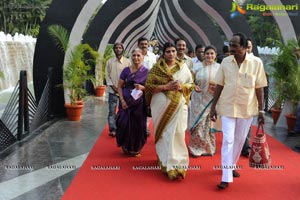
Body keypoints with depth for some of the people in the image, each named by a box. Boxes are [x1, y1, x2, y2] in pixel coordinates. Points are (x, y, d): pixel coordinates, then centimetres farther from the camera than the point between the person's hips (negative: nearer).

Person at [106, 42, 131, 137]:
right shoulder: (109, 61, 4)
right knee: (112, 111, -1)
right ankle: (113, 130, 3)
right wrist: (113, 86, -8)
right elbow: (107, 75, 3)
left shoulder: (127, 61, 1)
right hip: (113, 90, 1)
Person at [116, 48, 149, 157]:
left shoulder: (146, 71, 1)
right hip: (126, 102, 1)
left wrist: (143, 87, -18)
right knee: (125, 124, 0)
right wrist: (122, 101, -8)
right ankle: (125, 147, 23)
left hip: (139, 103, 0)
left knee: (137, 125, 3)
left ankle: (136, 149, 23)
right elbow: (119, 86, 3)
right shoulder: (126, 70, 3)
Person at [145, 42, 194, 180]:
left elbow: (191, 84, 9)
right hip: (161, 105, 0)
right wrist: (166, 87, -14)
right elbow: (149, 85, -3)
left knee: (177, 134, -5)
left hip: (178, 105, 1)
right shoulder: (157, 68, 2)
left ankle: (176, 164, 1)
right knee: (164, 134, 6)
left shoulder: (183, 67, 7)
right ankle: (165, 162, 22)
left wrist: (181, 87, -12)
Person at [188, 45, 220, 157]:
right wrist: (194, 86, -13)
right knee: (198, 124, 1)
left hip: (212, 100, 0)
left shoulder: (219, 67, 0)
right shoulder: (198, 66, 1)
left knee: (210, 125, 7)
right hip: (199, 100, 0)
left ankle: (209, 148, 24)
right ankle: (197, 148, 15)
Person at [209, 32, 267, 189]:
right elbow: (219, 85, 1)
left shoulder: (256, 63, -8)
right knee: (228, 140, -3)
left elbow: (259, 88, -3)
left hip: (247, 108, 1)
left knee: (240, 140, 13)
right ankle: (226, 177, 1)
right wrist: (213, 106, 1)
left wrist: (261, 109, -3)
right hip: (228, 107, 0)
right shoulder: (225, 62, -4)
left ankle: (232, 165, 35)